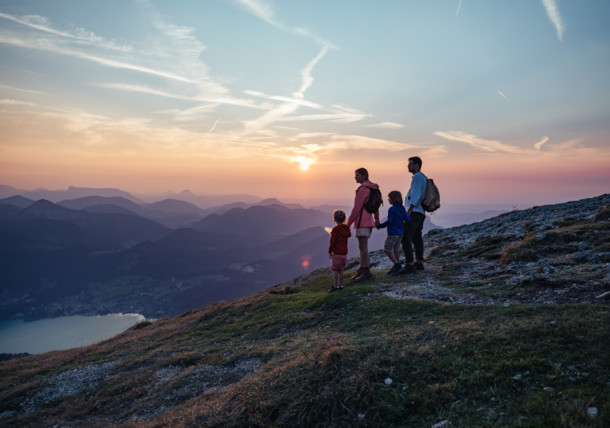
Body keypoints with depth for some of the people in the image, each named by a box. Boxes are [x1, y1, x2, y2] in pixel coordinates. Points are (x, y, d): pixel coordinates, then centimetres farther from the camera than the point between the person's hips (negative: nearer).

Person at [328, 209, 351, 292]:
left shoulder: (335, 230, -16)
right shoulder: (346, 229, 4)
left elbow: (332, 242, -16)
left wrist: (329, 251, -3)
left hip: (337, 254, -7)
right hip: (344, 253, 7)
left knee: (335, 270, -1)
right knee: (340, 270, 14)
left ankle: (335, 286, -2)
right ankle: (340, 285, 19)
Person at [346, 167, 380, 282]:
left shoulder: (363, 190, -16)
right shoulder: (372, 189, 16)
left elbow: (357, 208, -18)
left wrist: (348, 223, -14)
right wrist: (377, 220, 37)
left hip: (362, 222, -10)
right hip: (368, 222, 10)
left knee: (363, 248, -8)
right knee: (362, 247, 12)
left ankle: (367, 272, -7)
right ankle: (361, 270, 15)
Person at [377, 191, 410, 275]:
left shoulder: (392, 209, -14)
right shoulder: (402, 208, 7)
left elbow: (389, 221, -19)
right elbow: (407, 219, 1)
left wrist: (380, 226, -8)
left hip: (393, 233, -8)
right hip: (400, 233, 8)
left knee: (387, 249, -3)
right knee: (396, 249, 14)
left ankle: (397, 264, -8)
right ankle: (396, 267, 18)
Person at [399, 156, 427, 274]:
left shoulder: (417, 177, -11)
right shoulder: (422, 178, 20)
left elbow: (415, 195, -21)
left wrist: (409, 211, -25)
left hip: (414, 213, -11)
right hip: (420, 213, 11)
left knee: (406, 238, -13)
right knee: (417, 238, 14)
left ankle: (409, 264, -15)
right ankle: (419, 263, 19)